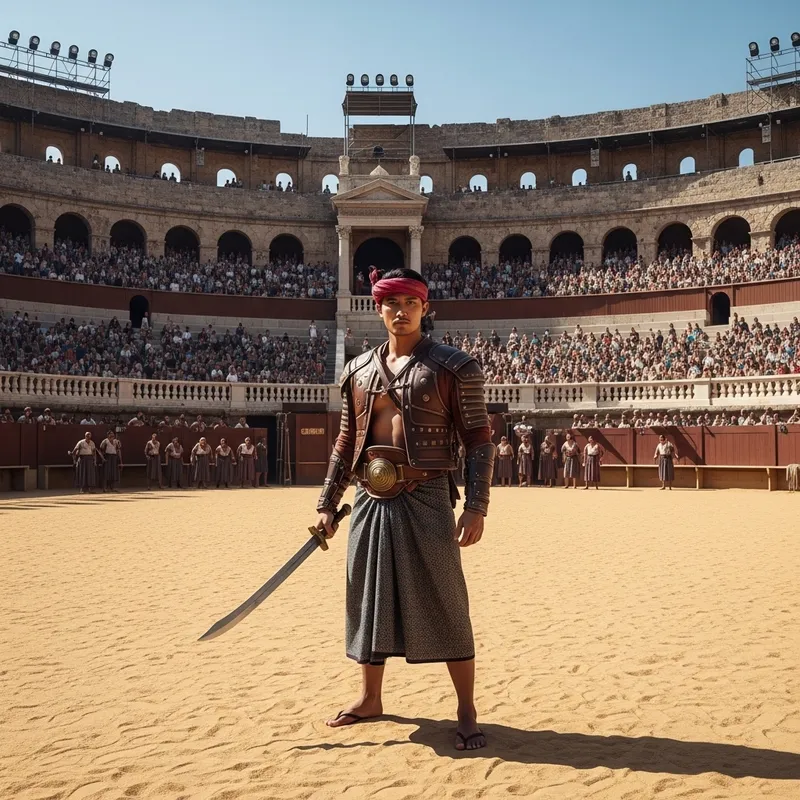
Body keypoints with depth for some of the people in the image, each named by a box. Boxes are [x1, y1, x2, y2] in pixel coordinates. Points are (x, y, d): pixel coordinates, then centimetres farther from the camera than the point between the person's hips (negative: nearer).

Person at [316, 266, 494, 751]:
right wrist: (328, 504, 14)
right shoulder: (358, 371, 11)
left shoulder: (454, 367, -2)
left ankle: (467, 712, 14)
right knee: (370, 598, 15)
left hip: (426, 499, -5)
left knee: (445, 603, 0)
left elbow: (479, 440, -5)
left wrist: (476, 506, -13)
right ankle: (370, 699, 33)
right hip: (370, 502, 5)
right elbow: (346, 444, 17)